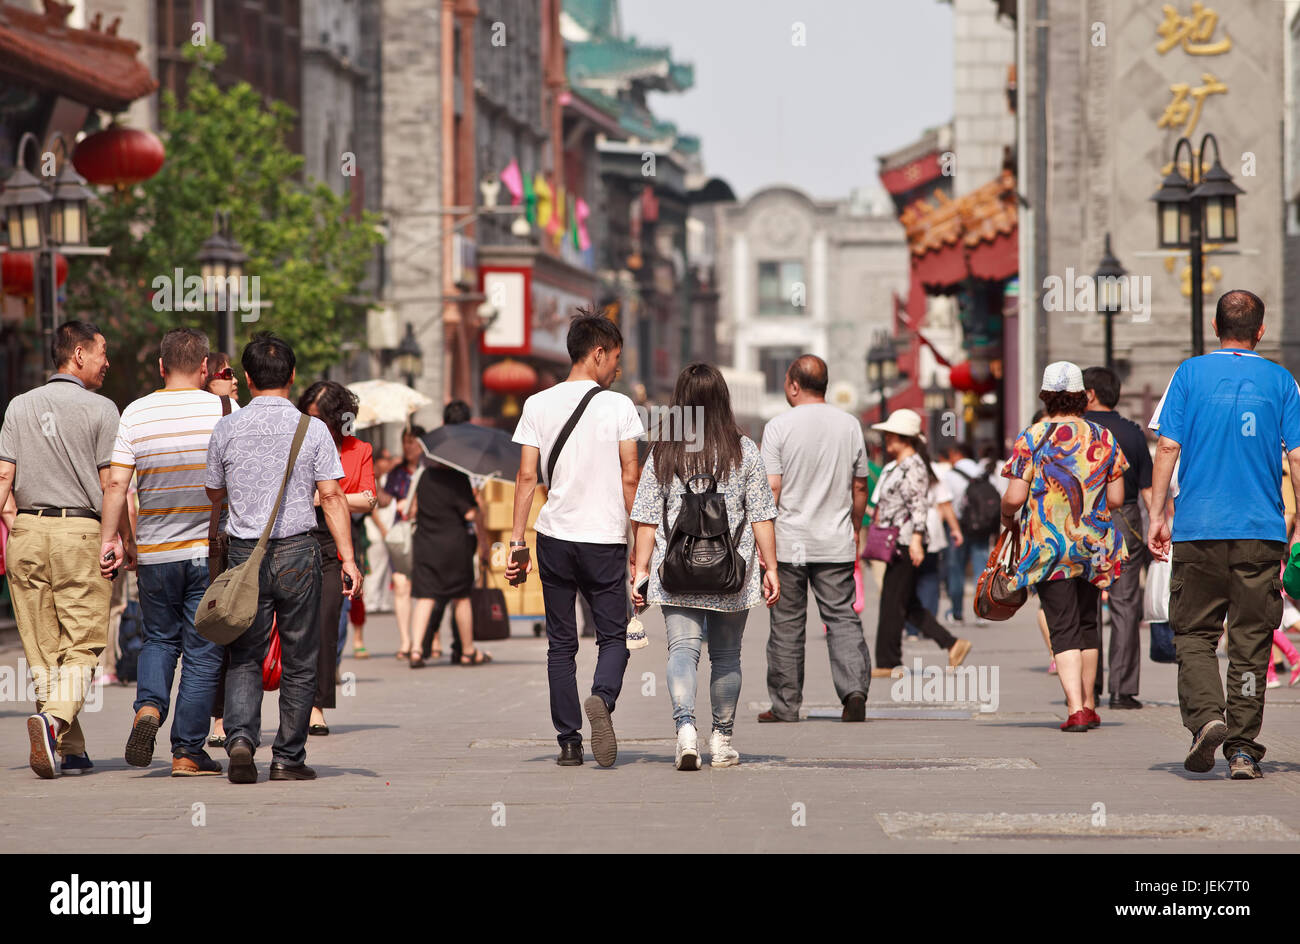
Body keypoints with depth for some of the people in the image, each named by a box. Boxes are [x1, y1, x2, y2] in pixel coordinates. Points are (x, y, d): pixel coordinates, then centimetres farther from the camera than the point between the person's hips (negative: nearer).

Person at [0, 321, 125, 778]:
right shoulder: (100, 409, -2)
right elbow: (110, 484, -4)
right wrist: (127, 540, 3)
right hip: (81, 531, -4)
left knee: (42, 649, 8)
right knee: (82, 644, -1)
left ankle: (71, 749, 9)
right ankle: (55, 719, -26)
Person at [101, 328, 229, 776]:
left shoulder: (135, 413, -1)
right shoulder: (222, 410, -5)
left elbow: (116, 483, -5)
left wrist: (108, 539, 1)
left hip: (155, 553, 2)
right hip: (210, 552, -2)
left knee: (159, 640, 19)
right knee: (202, 652, 5)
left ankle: (148, 707, -6)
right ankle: (188, 751, 4)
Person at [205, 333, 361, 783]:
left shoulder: (227, 429, 1)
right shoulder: (312, 429, -3)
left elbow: (214, 494, 13)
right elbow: (331, 496, -8)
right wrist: (348, 557, -7)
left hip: (245, 553, 1)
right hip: (298, 551, -1)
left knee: (244, 657, 9)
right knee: (299, 662, 8)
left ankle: (240, 738, -14)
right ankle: (288, 759, 9)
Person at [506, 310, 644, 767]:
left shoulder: (538, 405, 3)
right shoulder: (618, 406, -3)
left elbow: (527, 477, 0)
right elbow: (630, 479, -4)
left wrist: (517, 543, 2)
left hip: (555, 539, 2)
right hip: (605, 540, -2)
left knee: (561, 644, 9)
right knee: (613, 637, 8)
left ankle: (569, 741, 6)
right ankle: (602, 697, -22)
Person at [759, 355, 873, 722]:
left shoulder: (779, 426, -7)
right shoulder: (849, 425, 4)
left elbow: (771, 488, -11)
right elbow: (859, 487, 9)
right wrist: (854, 528, 23)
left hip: (789, 543, -2)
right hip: (837, 543, 2)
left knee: (787, 625, 6)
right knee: (843, 618, 4)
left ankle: (785, 706, 10)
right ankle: (854, 690, -14)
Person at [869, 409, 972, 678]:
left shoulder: (914, 466, -12)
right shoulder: (899, 466, 18)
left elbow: (919, 505, -20)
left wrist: (916, 539, -27)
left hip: (905, 543, -10)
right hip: (896, 543, 10)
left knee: (893, 603, -5)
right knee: (908, 605, 10)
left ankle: (887, 663, 0)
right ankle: (953, 644, 9)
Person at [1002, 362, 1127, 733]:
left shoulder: (1031, 438, -8)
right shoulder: (1103, 438, 2)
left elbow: (1015, 497, -11)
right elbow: (1116, 498, 3)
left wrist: (1007, 516, 11)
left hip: (1048, 546, -3)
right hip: (1094, 546, 3)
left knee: (1063, 627, -4)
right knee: (1088, 623, 17)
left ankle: (1076, 706, -18)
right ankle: (1089, 703, 24)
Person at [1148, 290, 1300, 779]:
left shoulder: (1190, 373, 2)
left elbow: (1168, 448, -2)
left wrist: (1156, 514, 2)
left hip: (1199, 528, -1)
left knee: (1193, 633, 7)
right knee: (1250, 641, 5)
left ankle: (1205, 716, -16)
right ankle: (1243, 749, 4)